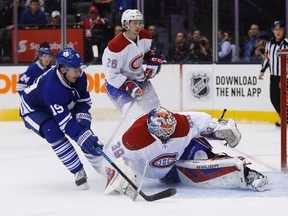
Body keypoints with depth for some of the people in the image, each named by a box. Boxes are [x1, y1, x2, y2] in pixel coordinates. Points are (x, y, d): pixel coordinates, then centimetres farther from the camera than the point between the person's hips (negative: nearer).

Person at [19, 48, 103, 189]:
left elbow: (83, 99, -2)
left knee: (83, 127, -1)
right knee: (54, 132, -30)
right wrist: (83, 137, -46)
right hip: (33, 109, -7)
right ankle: (78, 172, -19)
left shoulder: (79, 76, -20)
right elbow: (65, 121, -42)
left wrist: (82, 118, -18)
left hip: (62, 106, 7)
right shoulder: (51, 87, -42)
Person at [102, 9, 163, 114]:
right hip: (117, 83, -7)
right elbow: (112, 75, -26)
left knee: (155, 106, 13)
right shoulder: (116, 45, -30)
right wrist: (129, 86, -32)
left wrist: (153, 58, -3)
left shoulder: (145, 36, -9)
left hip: (139, 78, 7)